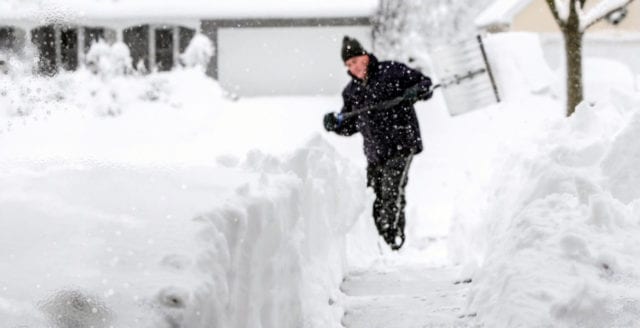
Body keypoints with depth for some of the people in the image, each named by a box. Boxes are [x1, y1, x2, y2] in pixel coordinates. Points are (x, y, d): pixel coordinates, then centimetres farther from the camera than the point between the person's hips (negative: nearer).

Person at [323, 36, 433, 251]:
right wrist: (335, 124, -1)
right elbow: (351, 126, 20)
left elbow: (424, 82, 2)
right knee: (378, 201, 6)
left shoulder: (391, 71, -1)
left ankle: (395, 239, -22)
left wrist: (417, 91, -20)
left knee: (392, 193, -20)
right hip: (375, 153, 6)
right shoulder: (351, 92, 14)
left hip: (401, 145, -6)